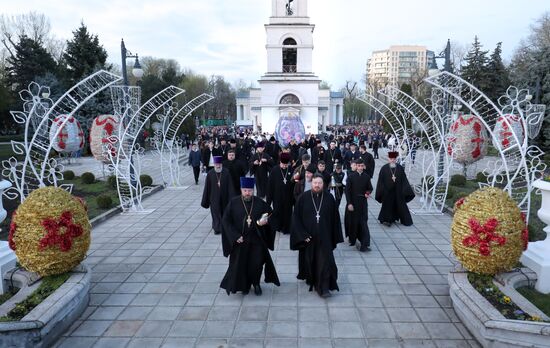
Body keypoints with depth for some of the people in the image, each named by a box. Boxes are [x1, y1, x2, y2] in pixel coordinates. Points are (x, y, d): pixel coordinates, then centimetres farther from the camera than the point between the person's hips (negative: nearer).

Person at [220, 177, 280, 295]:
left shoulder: (260, 203, -4)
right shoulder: (233, 203, -7)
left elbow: (271, 215, 7)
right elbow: (226, 221, -5)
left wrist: (265, 221, -15)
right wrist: (235, 236, -13)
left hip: (257, 240, 1)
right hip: (240, 240, 0)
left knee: (257, 263, 5)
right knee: (241, 264, 9)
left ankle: (256, 283, 32)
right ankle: (244, 285, 34)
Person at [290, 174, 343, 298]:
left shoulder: (329, 198, -5)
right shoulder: (304, 198, -8)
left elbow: (335, 218, 1)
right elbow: (296, 218, -5)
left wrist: (334, 237, 2)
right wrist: (303, 235, -11)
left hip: (324, 237, 0)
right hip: (308, 236, 0)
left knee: (324, 261, -3)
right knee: (310, 260, 15)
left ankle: (323, 288, 5)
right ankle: (311, 278, 41)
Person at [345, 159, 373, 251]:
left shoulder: (367, 177, 2)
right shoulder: (351, 177, -4)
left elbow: (370, 188, 12)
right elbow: (347, 190, -4)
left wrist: (368, 193, -11)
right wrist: (349, 203, -10)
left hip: (363, 203, 1)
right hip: (353, 202, -1)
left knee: (364, 223, -4)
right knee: (353, 222, 8)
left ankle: (365, 244, -3)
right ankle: (352, 239, 28)